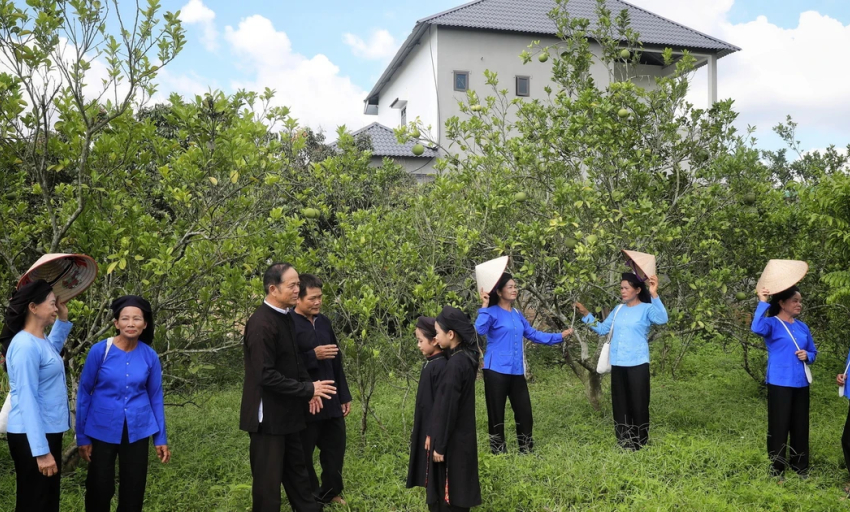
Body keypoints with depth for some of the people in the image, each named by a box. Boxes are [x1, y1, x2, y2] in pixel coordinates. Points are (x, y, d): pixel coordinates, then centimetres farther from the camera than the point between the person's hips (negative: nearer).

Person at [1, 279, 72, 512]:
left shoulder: (40, 341, 6)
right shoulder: (26, 346, -21)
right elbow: (27, 401, -24)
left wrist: (63, 319, 19)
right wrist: (41, 451, -25)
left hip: (48, 431, 9)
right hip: (32, 437, -9)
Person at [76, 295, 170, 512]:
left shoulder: (150, 356, -5)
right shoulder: (100, 350, -12)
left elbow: (155, 397, 4)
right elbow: (84, 393, -3)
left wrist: (161, 437, 6)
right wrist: (82, 436, -1)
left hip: (137, 430, 2)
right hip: (102, 430, -2)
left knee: (134, 488, 13)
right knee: (100, 488, 10)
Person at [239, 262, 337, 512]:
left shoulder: (285, 316, 5)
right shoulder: (262, 324, -23)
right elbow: (266, 376, -26)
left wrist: (310, 387, 1)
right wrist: (308, 389, -20)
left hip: (286, 412, 9)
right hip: (269, 415, -9)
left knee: (296, 470, 20)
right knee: (269, 478, 6)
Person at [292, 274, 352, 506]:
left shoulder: (324, 321, 8)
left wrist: (344, 395, 15)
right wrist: (314, 355, -24)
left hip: (331, 400, 7)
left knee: (335, 447, 16)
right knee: (304, 454, 8)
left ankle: (330, 492, 36)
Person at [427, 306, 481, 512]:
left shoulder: (455, 364, -24)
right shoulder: (466, 357, 5)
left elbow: (448, 408, -21)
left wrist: (440, 445, -15)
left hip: (453, 440, -9)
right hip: (462, 435, 9)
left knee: (450, 494, 4)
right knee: (457, 490, 19)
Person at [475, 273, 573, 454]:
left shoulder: (517, 314, 14)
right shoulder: (493, 313, -8)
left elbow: (533, 334, 22)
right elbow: (479, 330, -26)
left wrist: (559, 336, 23)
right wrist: (484, 307, -28)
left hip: (516, 371, 7)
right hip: (497, 370, -7)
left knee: (524, 411, 10)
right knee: (497, 412, 3)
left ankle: (526, 450, 23)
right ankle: (498, 451, 14)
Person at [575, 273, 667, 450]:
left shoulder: (647, 308, -5)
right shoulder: (618, 309, 13)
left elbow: (662, 319, -26)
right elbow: (602, 329, 20)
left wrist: (654, 294, -37)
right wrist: (586, 315, 11)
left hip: (637, 364, -6)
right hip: (617, 364, 6)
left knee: (638, 404, 1)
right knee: (620, 404, 12)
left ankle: (639, 442, 12)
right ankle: (623, 441, 22)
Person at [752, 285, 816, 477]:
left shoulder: (803, 327, 11)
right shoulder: (772, 323, -7)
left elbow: (813, 352, 20)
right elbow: (757, 328, -31)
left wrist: (807, 356, -3)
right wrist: (762, 302, -29)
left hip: (801, 383, 6)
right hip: (780, 383, -6)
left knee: (800, 426, 13)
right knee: (779, 426, 0)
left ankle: (801, 468, 26)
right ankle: (776, 470, 10)